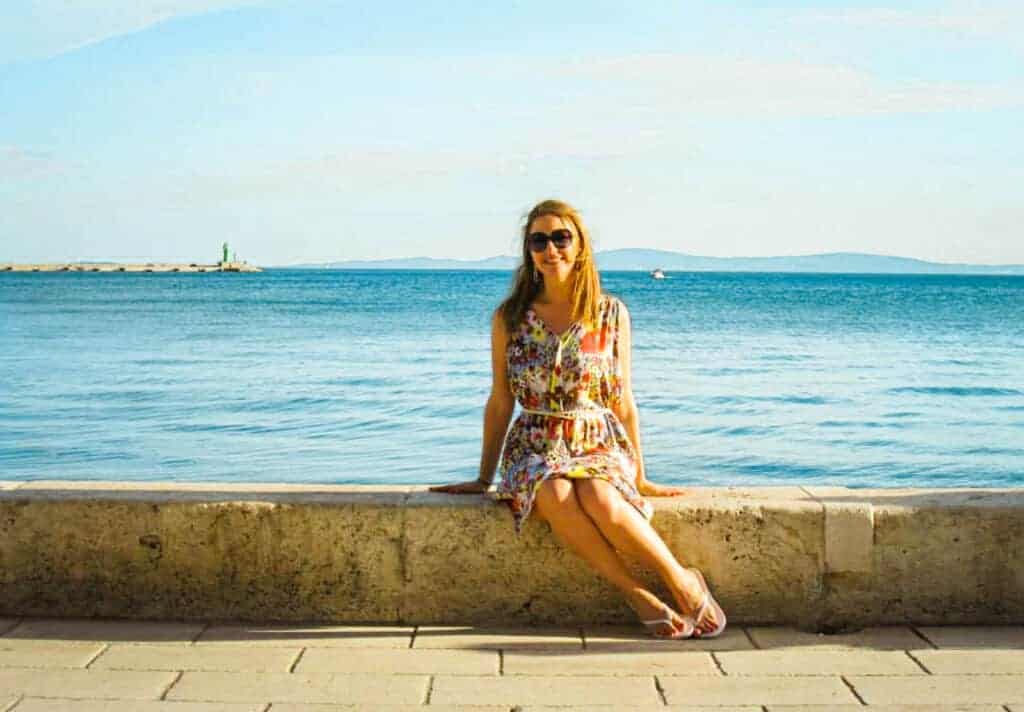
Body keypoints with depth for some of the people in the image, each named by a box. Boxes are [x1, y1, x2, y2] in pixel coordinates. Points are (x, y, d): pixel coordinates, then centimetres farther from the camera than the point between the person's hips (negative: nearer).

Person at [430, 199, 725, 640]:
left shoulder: (611, 314, 3)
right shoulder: (509, 318, 5)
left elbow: (623, 400, 8)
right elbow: (500, 402, 10)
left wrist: (640, 477, 10)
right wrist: (484, 478, 11)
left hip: (600, 444, 0)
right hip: (535, 449, 1)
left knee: (598, 499, -36)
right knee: (556, 497, -36)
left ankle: (683, 582, -17)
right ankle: (637, 595, -23)